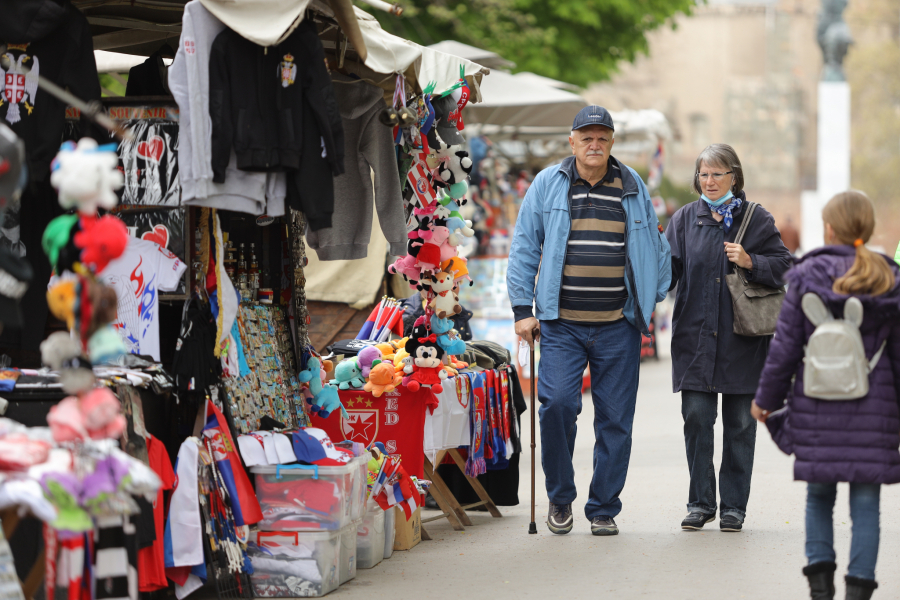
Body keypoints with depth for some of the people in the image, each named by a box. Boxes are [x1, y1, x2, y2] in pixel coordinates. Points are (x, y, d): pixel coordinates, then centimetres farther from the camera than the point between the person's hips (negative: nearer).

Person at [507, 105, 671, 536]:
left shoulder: (632, 188, 9)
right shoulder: (547, 185, 4)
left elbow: (653, 247, 20)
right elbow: (524, 249, 6)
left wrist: (654, 299, 15)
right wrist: (523, 309, 1)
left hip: (618, 325, 2)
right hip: (561, 323, -2)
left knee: (615, 417, 1)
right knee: (558, 403, -16)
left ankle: (604, 509, 12)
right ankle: (560, 497, 4)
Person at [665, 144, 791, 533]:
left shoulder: (756, 219, 4)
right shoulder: (685, 219, 8)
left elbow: (783, 266, 1)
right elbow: (668, 268, 3)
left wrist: (750, 262, -14)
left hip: (743, 339, -1)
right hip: (695, 336, 1)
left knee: (739, 424, 4)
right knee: (696, 419, -3)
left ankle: (733, 505, 12)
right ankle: (700, 502, 7)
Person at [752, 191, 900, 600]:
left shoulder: (806, 278, -3)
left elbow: (785, 347, -2)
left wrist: (766, 399, 8)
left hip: (817, 409, 0)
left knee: (819, 497, 13)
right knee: (865, 503, 3)